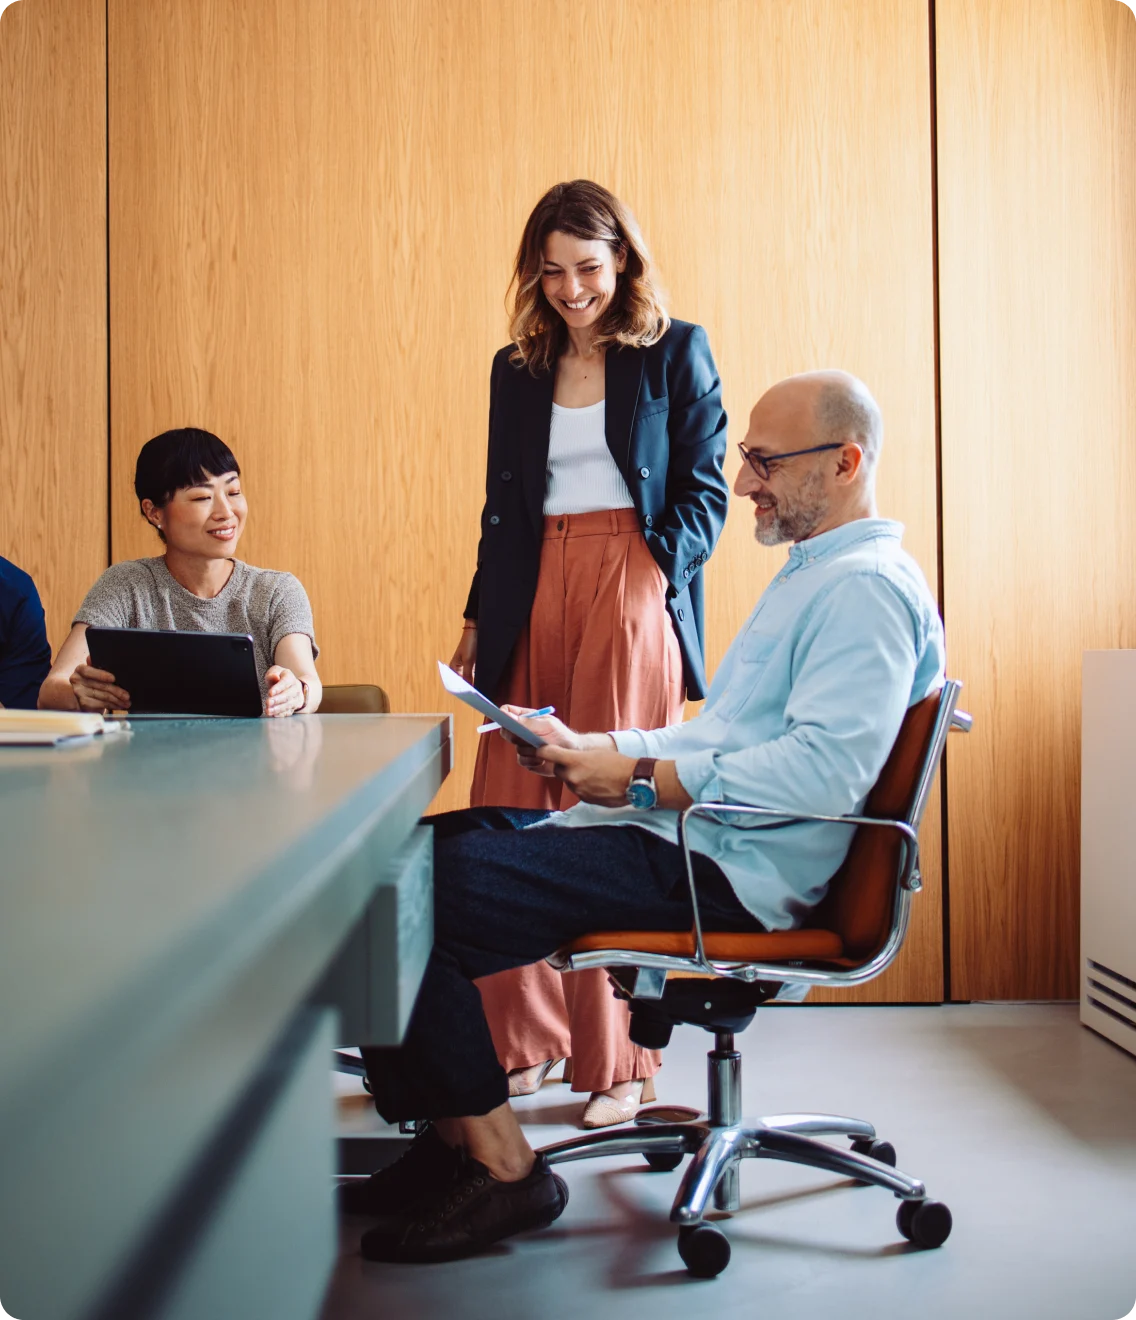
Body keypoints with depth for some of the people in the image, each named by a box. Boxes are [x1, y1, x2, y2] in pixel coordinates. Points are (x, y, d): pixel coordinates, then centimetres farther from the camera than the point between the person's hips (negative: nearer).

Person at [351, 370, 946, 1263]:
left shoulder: (869, 588, -11)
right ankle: (454, 1141, 3)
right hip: (680, 837, 11)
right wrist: (592, 747, 11)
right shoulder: (813, 575, 24)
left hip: (720, 873, -11)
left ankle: (505, 1168, -6)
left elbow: (825, 770, -25)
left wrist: (642, 780, -21)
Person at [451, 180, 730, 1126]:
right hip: (533, 597, 4)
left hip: (632, 595, -4)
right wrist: (478, 618, 14)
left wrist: (655, 574, -12)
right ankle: (521, 1044, 11)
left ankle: (618, 1062, 2)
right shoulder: (518, 370, 19)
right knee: (511, 816, -2)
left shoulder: (675, 353, 8)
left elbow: (704, 490, 3)